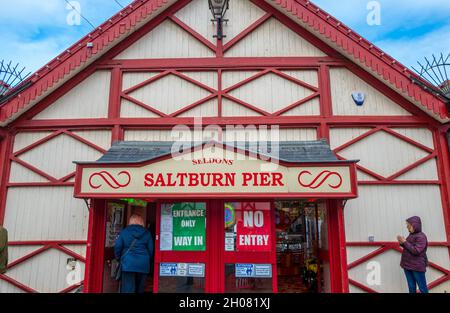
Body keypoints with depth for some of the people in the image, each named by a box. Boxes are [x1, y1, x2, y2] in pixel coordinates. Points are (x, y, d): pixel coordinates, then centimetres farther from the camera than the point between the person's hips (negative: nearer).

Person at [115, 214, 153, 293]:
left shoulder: (124, 231, 3)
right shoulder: (147, 233, 6)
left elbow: (117, 247, 2)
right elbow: (151, 249, 5)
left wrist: (119, 259, 18)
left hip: (128, 263, -1)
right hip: (143, 264, 2)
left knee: (128, 289, -2)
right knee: (140, 288, 12)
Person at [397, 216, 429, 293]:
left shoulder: (421, 236, -15)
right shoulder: (411, 235, 8)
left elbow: (416, 251, -23)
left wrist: (405, 242, -18)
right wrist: (402, 243, 0)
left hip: (417, 266, -8)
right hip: (407, 265, 8)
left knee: (422, 287, 3)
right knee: (411, 287, 15)